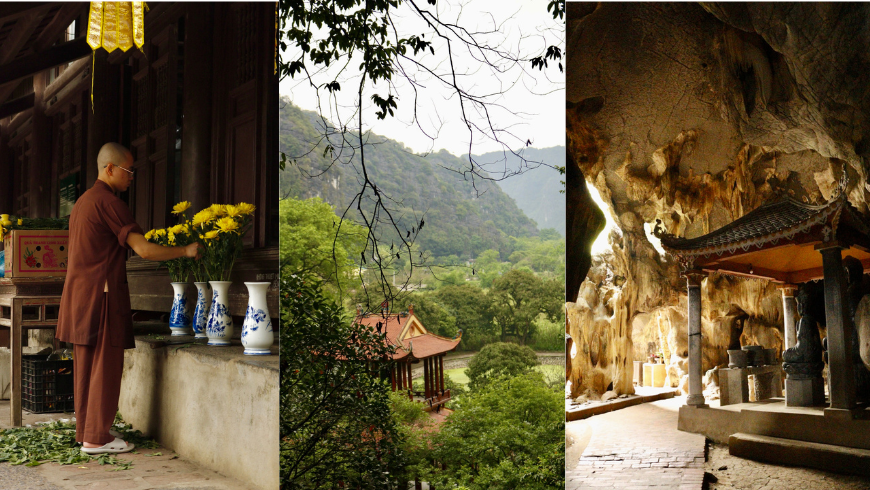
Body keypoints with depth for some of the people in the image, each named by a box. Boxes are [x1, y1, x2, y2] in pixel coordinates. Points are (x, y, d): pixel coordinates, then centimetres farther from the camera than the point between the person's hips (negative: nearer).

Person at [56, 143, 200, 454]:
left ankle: (86, 431, 20)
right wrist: (186, 251, -11)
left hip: (80, 295, 10)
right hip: (102, 296, -10)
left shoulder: (83, 201, 18)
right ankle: (96, 438, 2)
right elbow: (144, 249, -21)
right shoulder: (108, 202, -14)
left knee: (86, 366, 13)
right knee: (105, 367, -3)